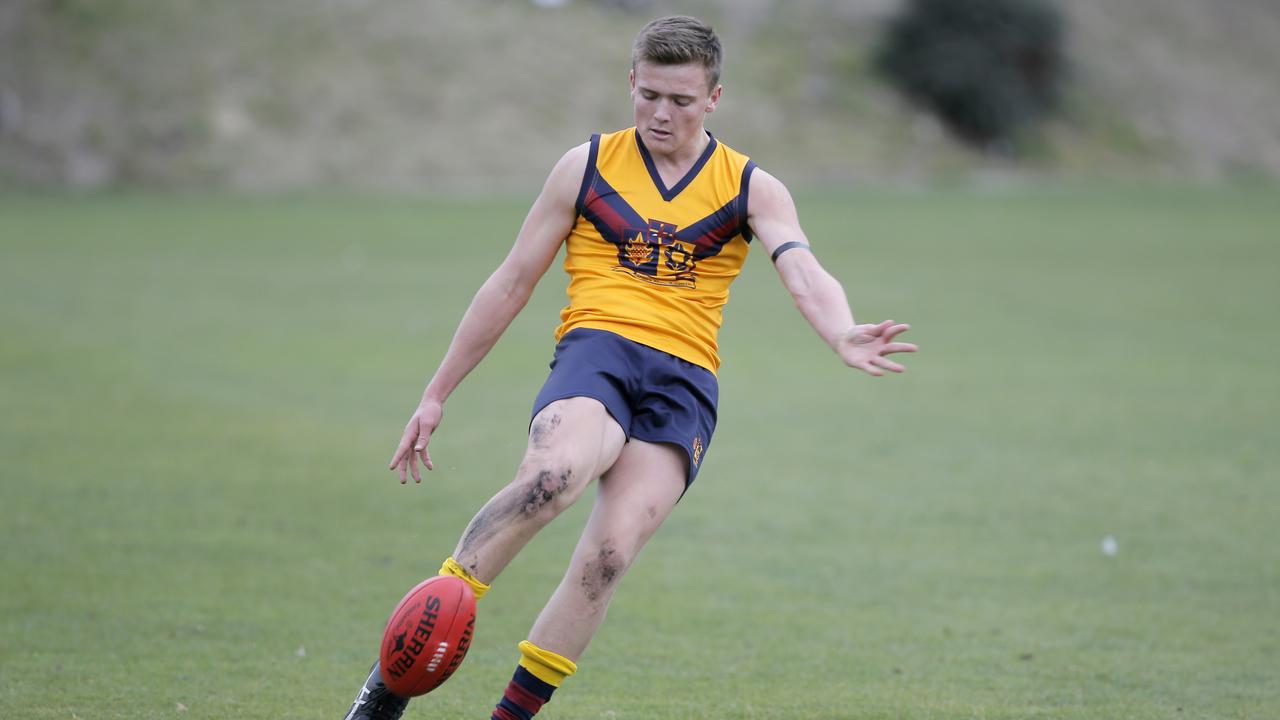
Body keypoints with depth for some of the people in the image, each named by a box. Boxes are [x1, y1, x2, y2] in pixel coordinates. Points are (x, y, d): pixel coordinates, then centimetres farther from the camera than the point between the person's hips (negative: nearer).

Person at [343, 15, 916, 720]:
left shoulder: (751, 189, 10)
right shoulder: (587, 166, 11)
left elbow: (804, 273, -7)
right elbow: (511, 283, 15)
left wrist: (843, 336, -31)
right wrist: (435, 396, 14)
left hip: (684, 378, 1)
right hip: (595, 348, -1)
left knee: (608, 555, -21)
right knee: (552, 474, -34)